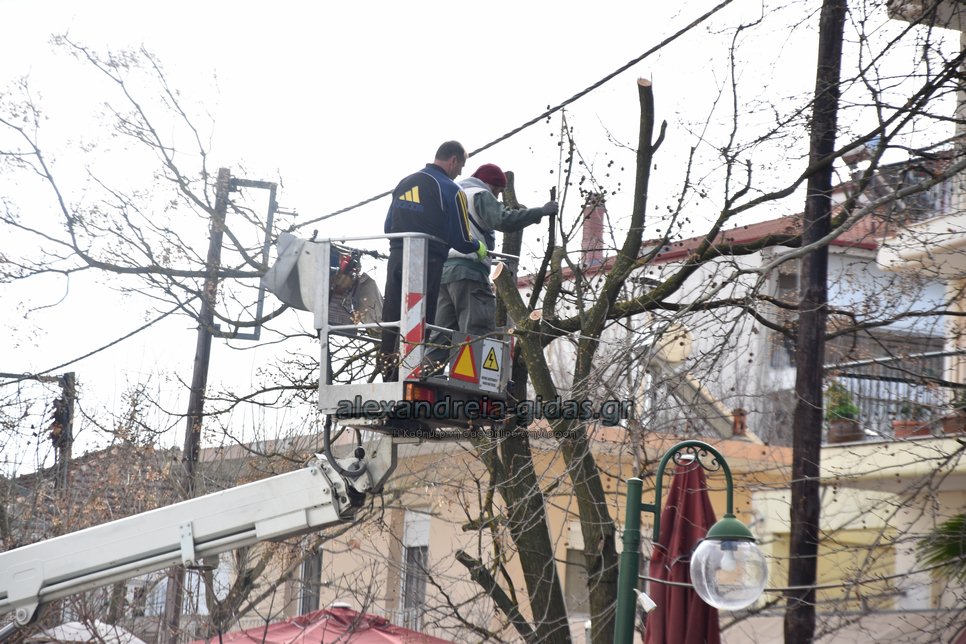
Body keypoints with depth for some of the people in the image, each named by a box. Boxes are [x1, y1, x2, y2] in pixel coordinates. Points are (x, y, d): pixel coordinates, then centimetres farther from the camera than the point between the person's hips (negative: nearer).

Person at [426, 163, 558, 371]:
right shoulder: (480, 195, 2)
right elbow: (503, 220, -14)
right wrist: (541, 212, -10)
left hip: (442, 269, 8)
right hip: (468, 270, -8)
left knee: (443, 330, 8)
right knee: (478, 330, -12)